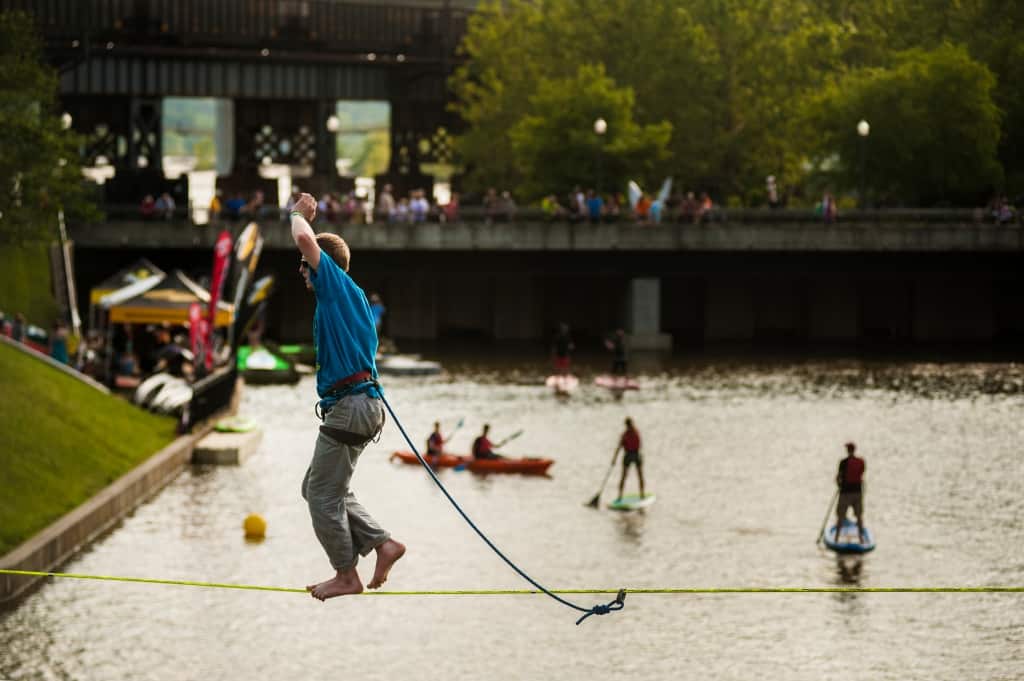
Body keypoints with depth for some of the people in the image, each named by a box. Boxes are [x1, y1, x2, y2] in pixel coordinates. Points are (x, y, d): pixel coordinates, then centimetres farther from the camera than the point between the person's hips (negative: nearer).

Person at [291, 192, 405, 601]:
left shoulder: (339, 284, -5)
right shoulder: (351, 300, 22)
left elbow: (304, 239, -16)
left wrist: (299, 213, 4)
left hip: (350, 405, -10)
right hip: (358, 402, 10)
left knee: (323, 494, -3)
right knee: (315, 488, 15)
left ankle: (346, 575, 5)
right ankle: (382, 543, 11)